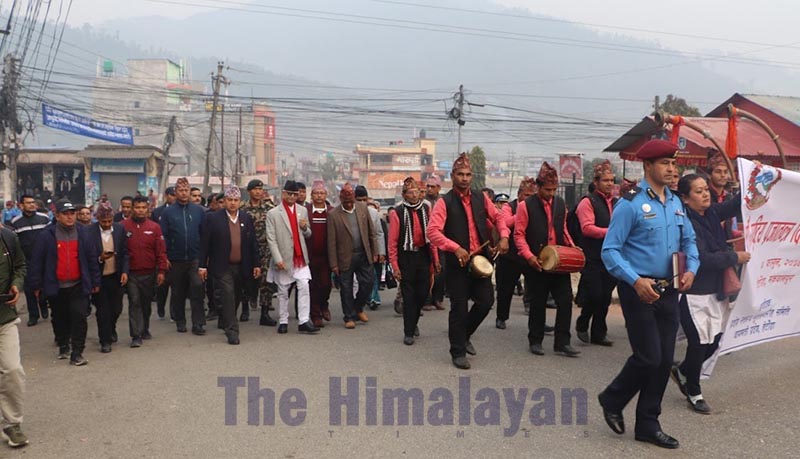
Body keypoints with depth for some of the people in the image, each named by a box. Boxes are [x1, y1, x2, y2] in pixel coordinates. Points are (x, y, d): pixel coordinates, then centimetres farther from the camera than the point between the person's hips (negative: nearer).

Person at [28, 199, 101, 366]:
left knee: (79, 318, -5)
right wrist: (36, 285, -3)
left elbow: (92, 258, 4)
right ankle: (63, 346, 37)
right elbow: (36, 262, -2)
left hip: (78, 286, 0)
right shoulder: (47, 235, -6)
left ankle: (77, 353, 1)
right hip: (56, 287, 0)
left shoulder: (83, 233, 0)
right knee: (59, 319, 16)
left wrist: (95, 282, 4)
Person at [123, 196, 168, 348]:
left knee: (146, 303, 14)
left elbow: (161, 251, 1)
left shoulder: (154, 227, 2)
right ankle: (136, 336, -2)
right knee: (134, 302, -5)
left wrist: (161, 271, -4)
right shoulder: (124, 226, -2)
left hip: (149, 273, 2)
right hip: (131, 273, -2)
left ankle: (145, 330, 30)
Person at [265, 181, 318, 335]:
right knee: (283, 292, 7)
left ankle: (304, 321, -3)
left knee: (304, 287, -6)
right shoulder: (273, 214, -3)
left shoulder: (303, 210, 11)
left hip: (300, 258, 3)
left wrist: (305, 228, -5)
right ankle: (283, 322, 18)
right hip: (283, 259, -3)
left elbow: (308, 235, 19)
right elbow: (271, 239, -7)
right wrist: (278, 259, -15)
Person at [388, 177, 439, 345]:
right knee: (408, 295, 1)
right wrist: (395, 266, -10)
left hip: (423, 255, 4)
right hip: (406, 257, -3)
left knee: (423, 292, 7)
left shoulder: (426, 209, 6)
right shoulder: (397, 213, -6)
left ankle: (413, 321, 33)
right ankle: (408, 332, 11)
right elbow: (392, 241, -6)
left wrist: (435, 259, 4)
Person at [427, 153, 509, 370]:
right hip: (457, 262, -5)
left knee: (486, 301, 7)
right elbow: (432, 231, -17)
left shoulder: (480, 198, 8)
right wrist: (456, 248, -25)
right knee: (459, 308, 2)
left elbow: (497, 217, 19)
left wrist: (504, 236, 1)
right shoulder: (444, 202, -8)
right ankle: (458, 352, 18)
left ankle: (464, 335, 32)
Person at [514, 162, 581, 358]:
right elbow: (519, 234, -7)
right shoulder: (526, 206, -5)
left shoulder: (560, 203, 10)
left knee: (565, 300, -1)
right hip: (537, 263, -4)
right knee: (538, 303, 6)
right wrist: (529, 256, -18)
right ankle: (535, 341, 21)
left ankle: (562, 343, 9)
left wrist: (572, 248, 4)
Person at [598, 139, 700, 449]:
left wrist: (691, 269, 1)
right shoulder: (630, 204, -11)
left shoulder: (675, 202, 11)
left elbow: (689, 240, 20)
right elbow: (609, 250, -14)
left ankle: (647, 425, 23)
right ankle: (612, 400, 20)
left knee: (665, 360, 8)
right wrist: (636, 280, -24)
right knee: (649, 357, -8)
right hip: (639, 290, -7)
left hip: (668, 291, 7)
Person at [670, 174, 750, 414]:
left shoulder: (712, 213, 7)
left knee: (714, 341, 11)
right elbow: (702, 258, -22)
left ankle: (682, 371, 37)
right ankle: (693, 392, 23)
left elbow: (736, 203, -1)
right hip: (693, 294, -8)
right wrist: (734, 257, -12)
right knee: (699, 342, 1)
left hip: (716, 290, 8)